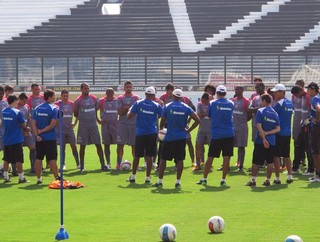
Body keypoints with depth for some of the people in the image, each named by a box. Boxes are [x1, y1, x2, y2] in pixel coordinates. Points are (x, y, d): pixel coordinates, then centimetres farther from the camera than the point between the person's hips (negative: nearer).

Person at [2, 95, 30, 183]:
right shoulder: (17, 112, -14)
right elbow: (23, 125, -8)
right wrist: (27, 129, 15)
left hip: (6, 139, 5)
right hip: (16, 139, -5)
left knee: (6, 159, 13)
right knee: (18, 160, 0)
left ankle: (5, 176, 15)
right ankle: (21, 177, 3)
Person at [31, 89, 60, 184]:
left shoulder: (37, 108, 6)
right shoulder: (53, 109, -9)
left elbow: (33, 124, 0)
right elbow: (52, 124, -15)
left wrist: (37, 134, -7)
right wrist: (42, 131, -7)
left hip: (39, 138, 4)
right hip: (50, 138, -4)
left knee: (38, 159, 9)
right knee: (52, 159, -2)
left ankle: (38, 178, 12)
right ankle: (56, 177, -3)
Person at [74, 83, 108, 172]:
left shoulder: (94, 99, 5)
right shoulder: (78, 100, -4)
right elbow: (75, 113, 5)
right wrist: (82, 118, -2)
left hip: (93, 124, 3)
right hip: (83, 126, -3)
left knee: (98, 144, -1)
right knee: (82, 146, 2)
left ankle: (103, 165, 1)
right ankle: (82, 166, 10)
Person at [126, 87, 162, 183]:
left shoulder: (138, 103, -3)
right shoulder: (157, 106, -2)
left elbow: (129, 116, -2)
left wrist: (130, 110, 18)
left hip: (140, 133, 0)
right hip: (152, 133, 0)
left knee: (137, 156, 10)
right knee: (149, 156, 2)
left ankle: (133, 176, 14)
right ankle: (148, 177, 2)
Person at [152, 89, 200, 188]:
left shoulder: (167, 107, -3)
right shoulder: (186, 108, 1)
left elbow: (162, 122, -2)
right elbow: (197, 120, -4)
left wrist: (161, 129, 18)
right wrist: (188, 130, 4)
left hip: (169, 137, -1)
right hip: (181, 137, 1)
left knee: (163, 159, 6)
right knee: (180, 159, 5)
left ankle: (159, 181, 7)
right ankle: (178, 182, 4)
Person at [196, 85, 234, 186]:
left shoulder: (212, 103, -2)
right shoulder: (231, 104, 4)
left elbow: (209, 115, 9)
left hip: (216, 134, -1)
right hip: (229, 134, 1)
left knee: (210, 157, 6)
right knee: (226, 157, 2)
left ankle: (204, 179, 10)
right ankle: (223, 180, 0)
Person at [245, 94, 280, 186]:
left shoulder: (260, 111, -6)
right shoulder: (275, 113, 7)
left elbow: (259, 126, -14)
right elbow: (278, 129, 0)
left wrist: (263, 138, -16)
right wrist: (267, 133, -6)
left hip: (260, 141, -4)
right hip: (272, 141, 4)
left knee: (256, 161, 3)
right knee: (270, 162, 9)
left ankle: (253, 180, 1)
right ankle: (268, 180, 10)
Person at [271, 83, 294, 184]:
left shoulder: (279, 104, -13)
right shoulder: (290, 103, 10)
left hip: (278, 133, -7)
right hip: (288, 133, 7)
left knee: (276, 156, -2)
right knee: (286, 155, 15)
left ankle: (277, 178, -2)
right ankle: (290, 176, 14)